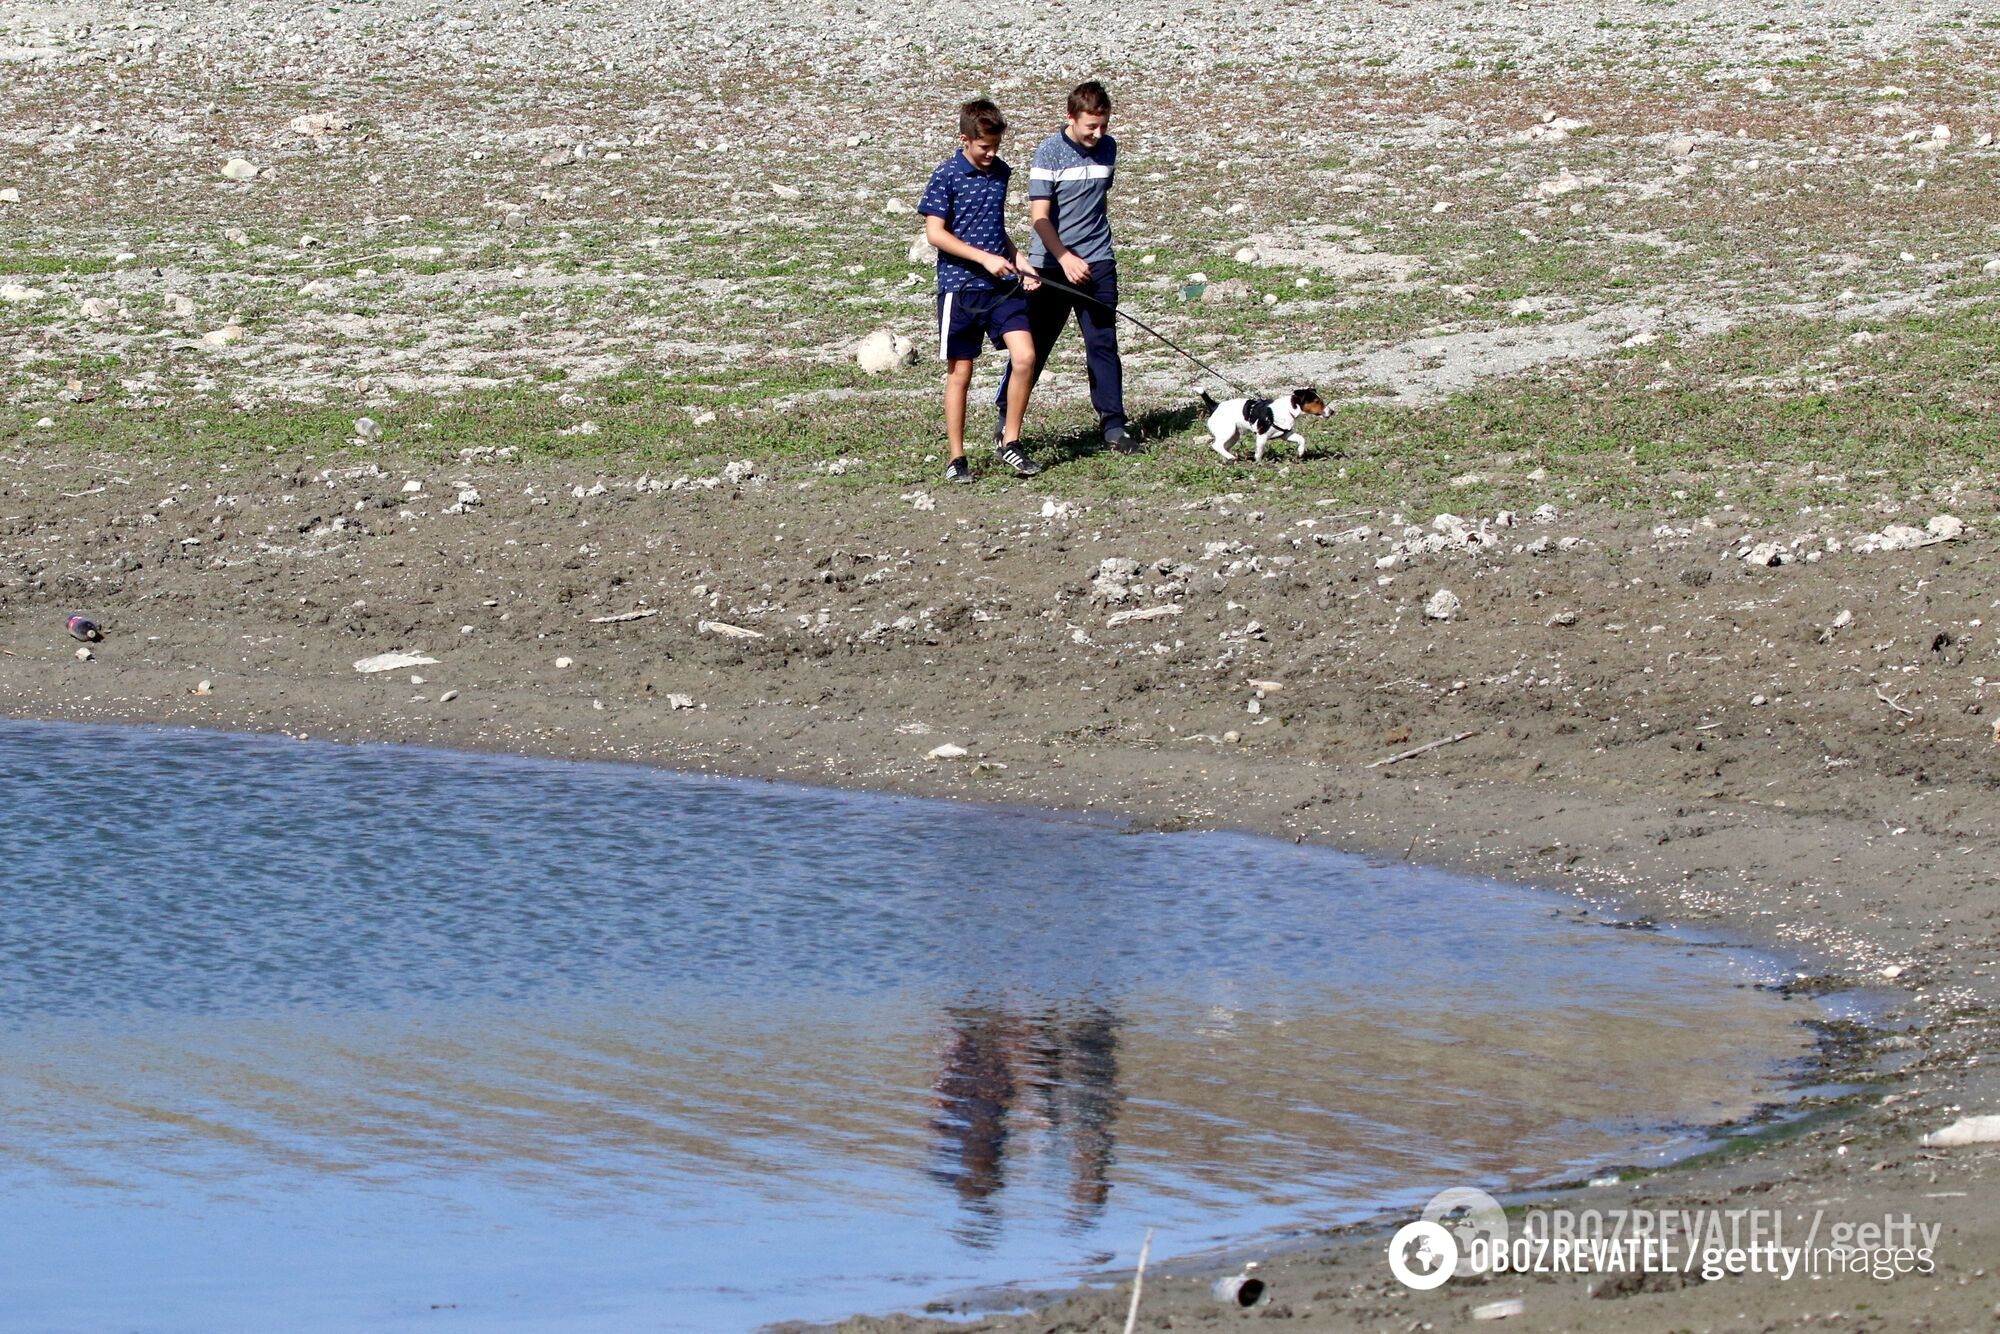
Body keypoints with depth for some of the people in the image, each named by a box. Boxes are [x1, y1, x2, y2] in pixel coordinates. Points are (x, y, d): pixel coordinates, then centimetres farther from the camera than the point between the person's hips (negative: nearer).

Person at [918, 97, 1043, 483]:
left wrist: (1020, 263, 12)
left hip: (1003, 285, 5)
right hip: (960, 287, -5)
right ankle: (957, 458, 11)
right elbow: (935, 232, -11)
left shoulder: (1000, 172, 12)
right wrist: (984, 258, -16)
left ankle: (1009, 440, 6)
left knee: (1025, 357, -10)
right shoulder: (946, 177, -7)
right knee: (960, 373, 1)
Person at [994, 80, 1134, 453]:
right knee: (1033, 345, 3)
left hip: (1097, 261, 4)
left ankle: (1113, 424, 3)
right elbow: (1040, 216, -15)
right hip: (1051, 262, -4)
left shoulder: (1108, 148, 6)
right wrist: (1066, 258, -24)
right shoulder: (1049, 153, -10)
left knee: (1103, 343, -1)